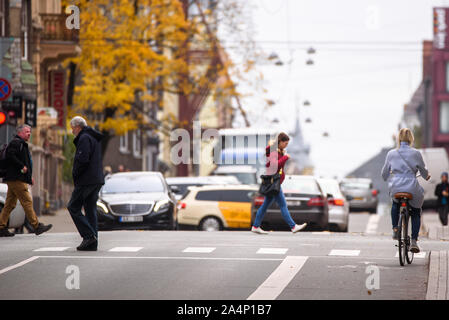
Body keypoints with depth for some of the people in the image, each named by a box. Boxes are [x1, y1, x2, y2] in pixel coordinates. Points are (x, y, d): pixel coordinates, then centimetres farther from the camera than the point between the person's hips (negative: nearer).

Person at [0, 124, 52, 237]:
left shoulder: (22, 144, 25)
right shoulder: (16, 142, -7)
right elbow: (10, 156, -22)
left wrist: (29, 176, 19)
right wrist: (22, 167, -19)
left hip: (14, 180, 11)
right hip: (17, 179, -11)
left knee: (10, 204, 8)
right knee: (27, 201, -10)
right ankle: (36, 226, -11)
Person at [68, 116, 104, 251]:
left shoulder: (84, 138, -11)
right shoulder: (94, 138, 20)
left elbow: (82, 160, -22)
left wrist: (75, 174, -8)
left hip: (86, 180, -9)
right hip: (97, 180, 9)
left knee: (73, 207, -4)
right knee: (90, 210, 9)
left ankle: (89, 235, -14)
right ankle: (92, 242, 6)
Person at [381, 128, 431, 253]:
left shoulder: (391, 154, 3)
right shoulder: (415, 153, -3)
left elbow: (384, 174, 15)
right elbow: (424, 171, 11)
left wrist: (388, 179, 40)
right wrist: (426, 176, 35)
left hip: (395, 188, 2)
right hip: (412, 188, -2)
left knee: (395, 203, 37)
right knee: (416, 213, 22)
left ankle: (395, 229, 23)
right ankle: (414, 241, 8)